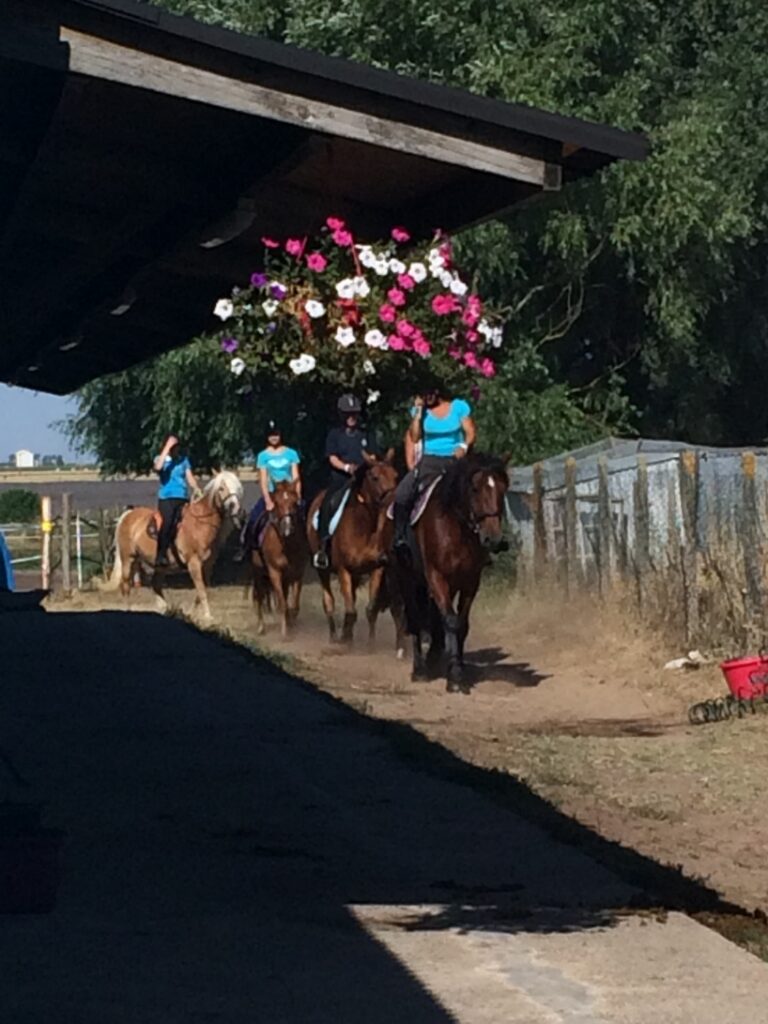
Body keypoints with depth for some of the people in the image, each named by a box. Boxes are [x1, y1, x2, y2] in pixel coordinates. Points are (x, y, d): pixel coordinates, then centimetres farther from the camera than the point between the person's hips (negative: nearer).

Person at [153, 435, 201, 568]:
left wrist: (196, 489, -10)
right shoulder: (160, 459, 6)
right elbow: (158, 467, -18)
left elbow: (189, 476, 11)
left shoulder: (183, 460, 16)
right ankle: (161, 555, -26)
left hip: (182, 498, 4)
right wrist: (167, 447, -15)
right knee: (168, 521, -29)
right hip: (166, 498, -4)